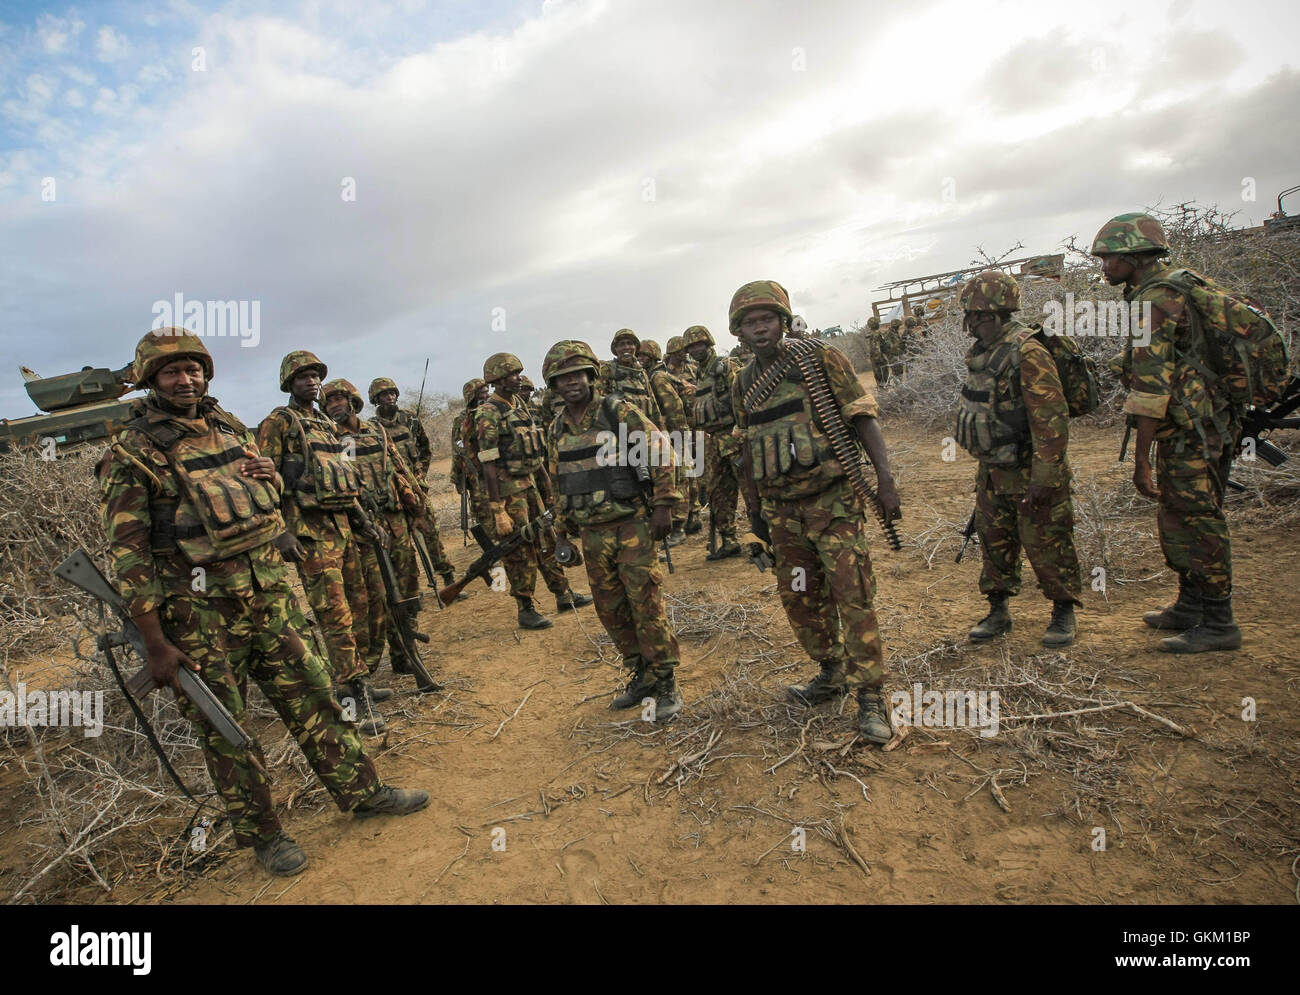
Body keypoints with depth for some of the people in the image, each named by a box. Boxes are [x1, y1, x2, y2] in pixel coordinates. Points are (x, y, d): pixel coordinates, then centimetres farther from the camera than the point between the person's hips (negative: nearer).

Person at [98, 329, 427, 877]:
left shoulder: (231, 428, 9)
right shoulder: (130, 455, -9)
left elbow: (272, 495, 26)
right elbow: (127, 555, -13)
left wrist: (268, 474, 4)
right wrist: (155, 643, -15)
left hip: (267, 600, 5)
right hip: (200, 619, -5)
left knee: (311, 697, 12)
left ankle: (361, 789, 25)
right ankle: (262, 834, 25)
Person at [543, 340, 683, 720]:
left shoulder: (619, 412, -7)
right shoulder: (558, 430, 10)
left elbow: (661, 452, -7)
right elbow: (559, 486, 17)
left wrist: (663, 505, -12)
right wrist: (562, 535, 16)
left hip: (632, 525, -6)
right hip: (592, 533, 6)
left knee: (646, 604, -5)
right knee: (611, 610, 10)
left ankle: (665, 684, 7)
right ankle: (640, 675, 26)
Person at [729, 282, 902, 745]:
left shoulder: (820, 358, -4)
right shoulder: (743, 385, 10)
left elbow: (862, 417, -6)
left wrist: (885, 478, -14)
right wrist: (753, 509, 19)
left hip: (832, 498, -5)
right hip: (781, 508, 6)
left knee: (852, 594, -9)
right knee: (799, 596, 12)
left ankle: (871, 697, -2)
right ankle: (832, 673, 30)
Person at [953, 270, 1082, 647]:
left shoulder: (1026, 352, -19)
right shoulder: (981, 352, 8)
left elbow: (1051, 417, -23)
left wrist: (1044, 475, -25)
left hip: (1029, 471, -8)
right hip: (992, 471, 8)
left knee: (1045, 543, 4)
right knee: (994, 541, 14)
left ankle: (1063, 613, 21)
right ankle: (997, 612, 27)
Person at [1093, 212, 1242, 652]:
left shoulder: (1153, 303, -17)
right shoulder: (1169, 291, 15)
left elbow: (1150, 389, -23)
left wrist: (1141, 459, -22)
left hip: (1191, 436, -10)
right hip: (1193, 431, 10)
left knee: (1196, 526, -2)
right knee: (1179, 522, 18)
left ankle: (1218, 624, 8)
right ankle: (1190, 608, 31)